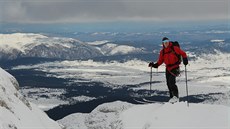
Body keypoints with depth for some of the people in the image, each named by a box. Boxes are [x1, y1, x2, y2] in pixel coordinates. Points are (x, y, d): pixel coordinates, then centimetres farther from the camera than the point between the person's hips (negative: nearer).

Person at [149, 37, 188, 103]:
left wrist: (185, 59, -17)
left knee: (171, 81, -22)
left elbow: (183, 53, -1)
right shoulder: (162, 52, 7)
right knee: (168, 83, 7)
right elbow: (160, 61, 12)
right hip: (168, 68, 6)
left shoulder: (174, 48, -7)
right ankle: (172, 97, 19)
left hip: (175, 67, -6)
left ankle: (176, 96, -20)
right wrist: (154, 65, -2)